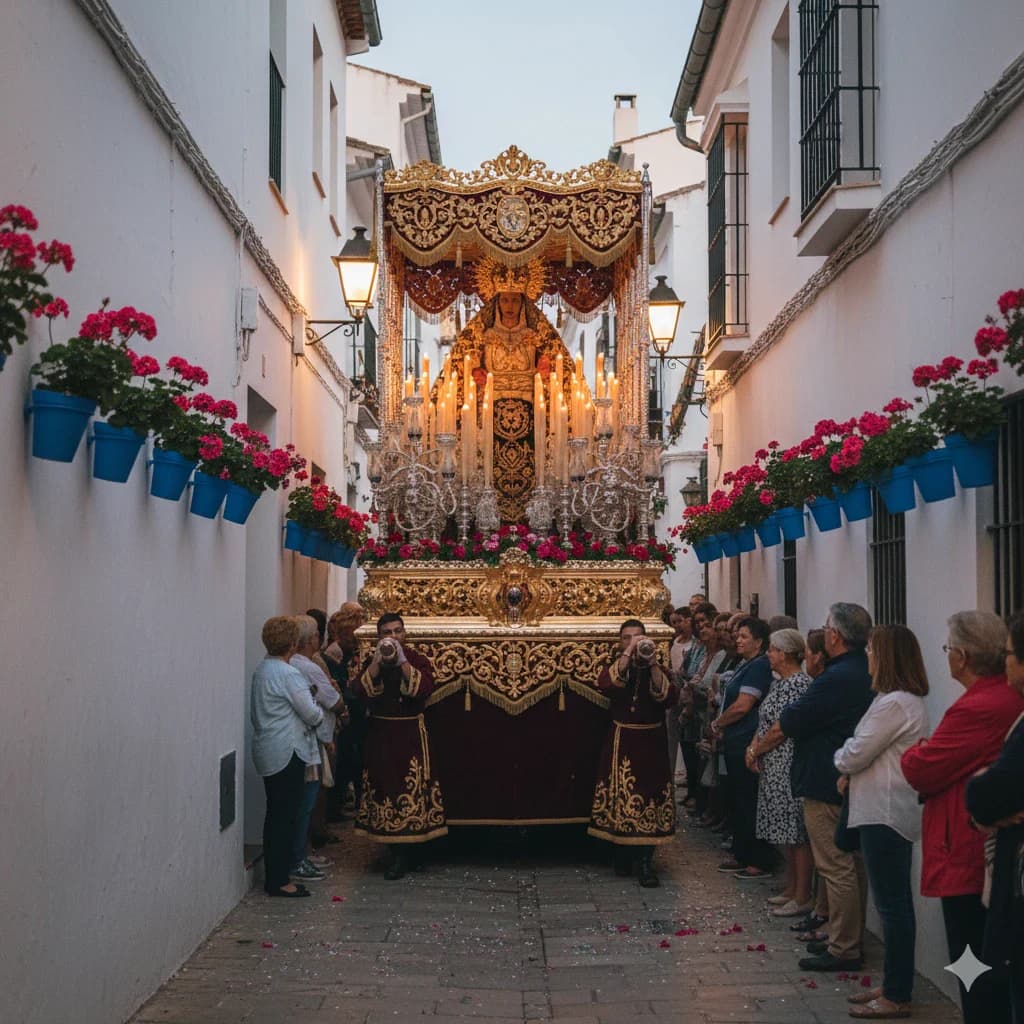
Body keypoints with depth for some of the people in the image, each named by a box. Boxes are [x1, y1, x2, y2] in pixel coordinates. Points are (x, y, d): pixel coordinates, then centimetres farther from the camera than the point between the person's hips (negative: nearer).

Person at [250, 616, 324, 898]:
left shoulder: (260, 670, 9)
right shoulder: (288, 674, -17)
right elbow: (311, 714, -13)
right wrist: (319, 714, 9)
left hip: (266, 752, 9)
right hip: (287, 752, -9)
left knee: (275, 814, 14)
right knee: (286, 815, -4)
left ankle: (272, 877, 19)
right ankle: (279, 880, -1)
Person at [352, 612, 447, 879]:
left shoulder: (418, 659, 0)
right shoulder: (371, 662, 7)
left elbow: (424, 688, -17)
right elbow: (361, 690, -10)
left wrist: (401, 660, -19)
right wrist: (378, 660, -16)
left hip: (410, 734, -2)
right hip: (380, 734, 2)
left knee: (412, 787, -7)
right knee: (385, 787, 1)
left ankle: (399, 855, 0)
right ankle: (396, 854, 9)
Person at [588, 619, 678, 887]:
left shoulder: (658, 668, 5)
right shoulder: (615, 665, 5)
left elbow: (668, 697, -13)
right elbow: (605, 684, -19)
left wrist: (653, 666, -23)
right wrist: (628, 655, -24)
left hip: (651, 742, 0)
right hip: (622, 741, 0)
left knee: (650, 796, -5)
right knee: (620, 796, 2)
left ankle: (645, 863, -2)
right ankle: (621, 857, 18)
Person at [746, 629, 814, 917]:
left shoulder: (799, 684, -17)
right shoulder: (778, 682, 14)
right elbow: (764, 721, 16)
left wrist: (756, 750, -10)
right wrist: (753, 747, 1)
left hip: (790, 766, -10)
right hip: (773, 768, 10)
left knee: (796, 832, -3)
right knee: (784, 831, 16)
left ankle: (803, 897, 4)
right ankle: (791, 888, 25)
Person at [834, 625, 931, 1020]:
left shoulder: (894, 704, -20)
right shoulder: (906, 700, 14)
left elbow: (855, 755, -17)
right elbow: (868, 751, 19)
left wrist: (841, 760, 4)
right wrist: (850, 772, 2)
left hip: (885, 815, -11)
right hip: (887, 811, 11)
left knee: (893, 906, -3)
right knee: (895, 905, 16)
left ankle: (897, 997, 4)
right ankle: (894, 985, 25)